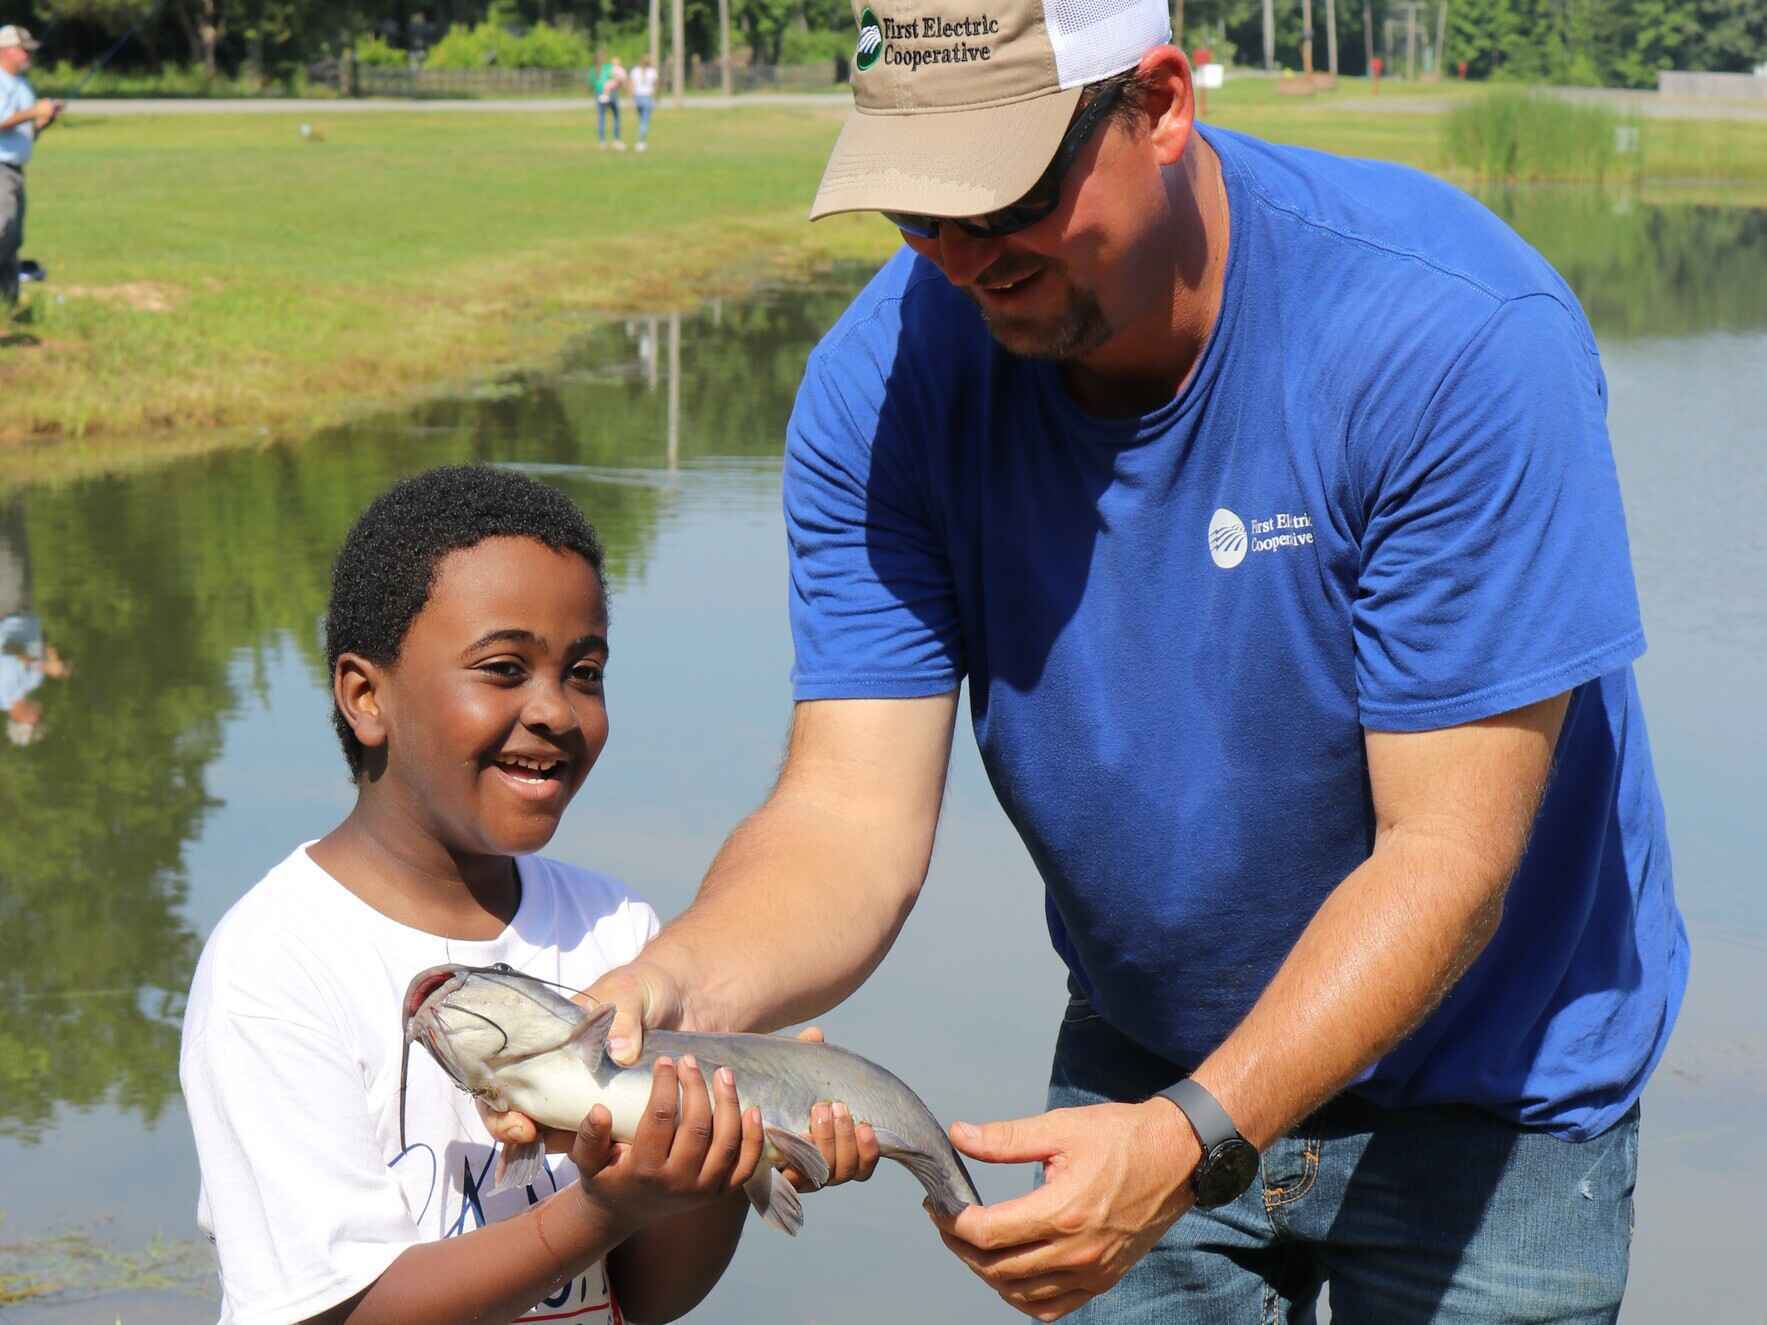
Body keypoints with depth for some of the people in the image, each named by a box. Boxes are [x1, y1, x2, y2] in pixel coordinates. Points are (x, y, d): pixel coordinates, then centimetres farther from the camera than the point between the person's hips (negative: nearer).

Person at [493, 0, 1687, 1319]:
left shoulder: (1458, 334, -27)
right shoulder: (885, 381, -15)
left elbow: (1446, 854, -27)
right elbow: (852, 815, -19)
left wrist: (1196, 1140, -37)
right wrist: (680, 985, -40)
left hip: (1479, 1086, -3)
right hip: (1141, 1057, 3)